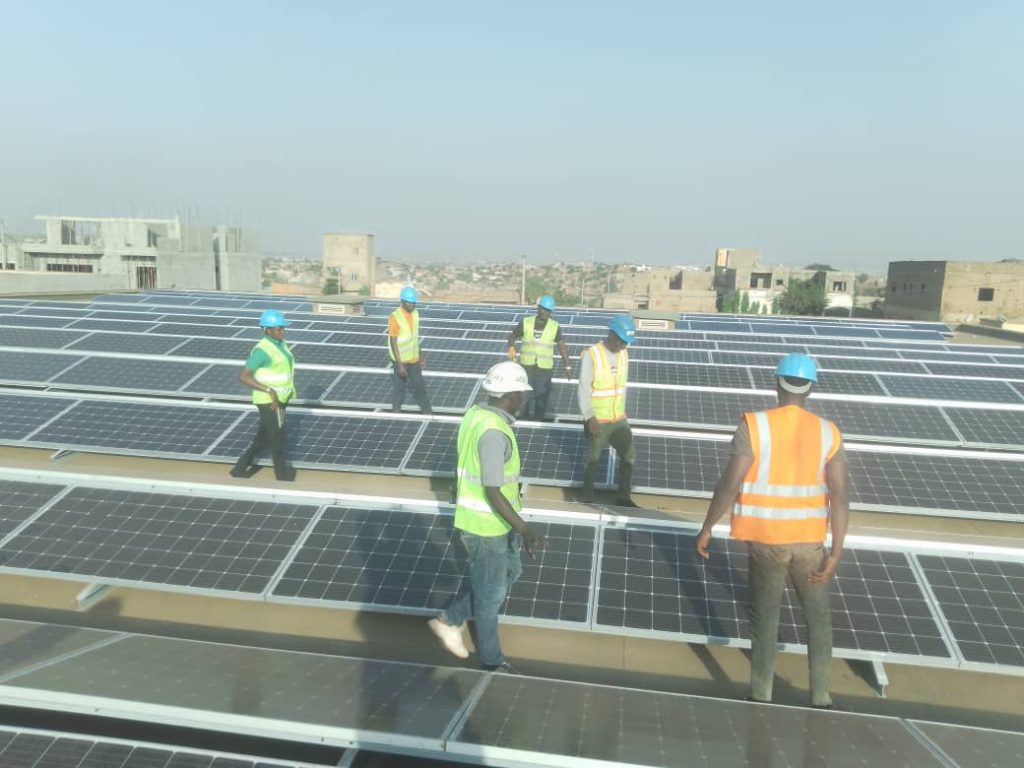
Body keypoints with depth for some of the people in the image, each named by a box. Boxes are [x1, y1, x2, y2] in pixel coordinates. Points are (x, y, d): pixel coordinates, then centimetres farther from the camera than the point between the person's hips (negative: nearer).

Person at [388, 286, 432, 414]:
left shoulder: (415, 314, 0)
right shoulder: (395, 317, -21)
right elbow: (393, 343, -19)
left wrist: (421, 355, 13)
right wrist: (400, 365, -21)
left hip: (414, 359, 6)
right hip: (401, 360, -6)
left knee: (420, 386, 14)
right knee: (399, 387, 9)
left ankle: (428, 413, 24)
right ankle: (396, 413, 24)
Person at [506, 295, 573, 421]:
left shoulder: (555, 327, -1)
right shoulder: (525, 322, -1)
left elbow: (561, 346, -2)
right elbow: (512, 335, 9)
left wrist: (568, 366, -8)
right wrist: (511, 347, -13)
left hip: (545, 367, 0)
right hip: (526, 365, 0)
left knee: (542, 395, 6)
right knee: (525, 394, 6)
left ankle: (539, 420, 18)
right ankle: (523, 419, 21)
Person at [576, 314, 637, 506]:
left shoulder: (623, 355, 4)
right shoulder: (591, 355, -16)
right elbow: (583, 390, -17)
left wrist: (621, 412, 17)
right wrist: (590, 418, -24)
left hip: (618, 419, 6)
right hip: (597, 421, -6)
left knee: (629, 455, 6)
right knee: (592, 460, 6)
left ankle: (624, 498, 21)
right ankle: (587, 499, 22)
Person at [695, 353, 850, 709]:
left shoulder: (754, 426, -13)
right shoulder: (828, 433, -4)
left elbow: (729, 485, -16)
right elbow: (841, 496, -9)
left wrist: (706, 529, -5)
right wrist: (836, 552, -5)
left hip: (764, 538, -2)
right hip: (808, 540, 2)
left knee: (764, 615, 14)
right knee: (818, 616, 19)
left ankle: (761, 693, 25)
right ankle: (820, 696, 29)